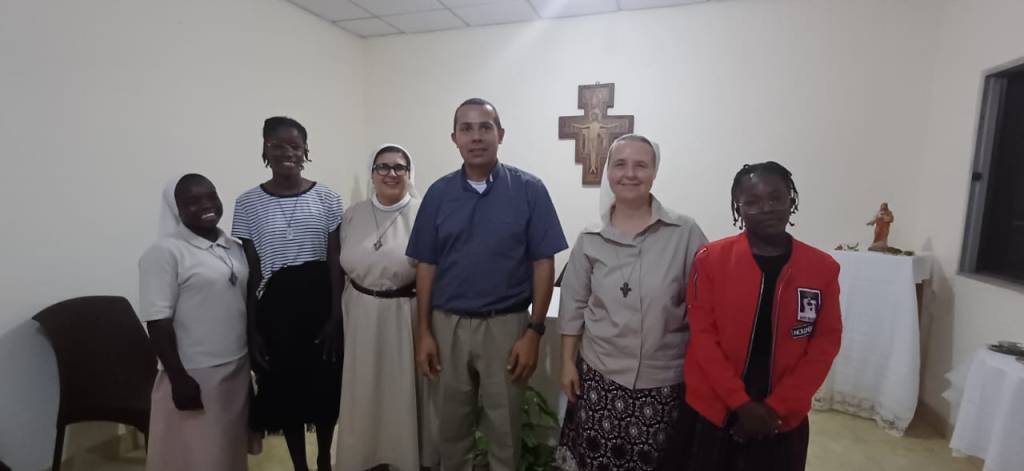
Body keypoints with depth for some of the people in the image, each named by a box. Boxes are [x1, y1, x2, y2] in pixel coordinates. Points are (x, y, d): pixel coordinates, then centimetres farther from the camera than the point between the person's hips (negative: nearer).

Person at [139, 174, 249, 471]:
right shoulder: (165, 252, -12)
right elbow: (158, 322, -15)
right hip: (196, 374, -6)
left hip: (238, 369, 6)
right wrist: (179, 378, -17)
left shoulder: (235, 247, 8)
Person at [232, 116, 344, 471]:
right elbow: (251, 272, 3)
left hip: (320, 301, 0)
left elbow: (336, 264, -1)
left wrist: (335, 316, -6)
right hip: (276, 306, 1)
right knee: (286, 389, 11)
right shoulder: (248, 204, 1)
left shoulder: (327, 199, 0)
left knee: (325, 386, 10)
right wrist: (252, 328, 1)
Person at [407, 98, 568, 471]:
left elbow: (544, 264, -5)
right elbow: (426, 266, 4)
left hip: (506, 325, -2)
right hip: (448, 325, 3)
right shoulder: (438, 193, 1)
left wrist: (534, 332, -9)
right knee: (451, 427, 18)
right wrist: (424, 332, 1)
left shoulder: (529, 190, -6)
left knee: (504, 429, 14)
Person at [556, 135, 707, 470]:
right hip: (600, 375, 1)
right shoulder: (590, 239, -2)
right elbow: (573, 306, 4)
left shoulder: (685, 233, -8)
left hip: (666, 378, -1)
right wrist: (568, 363, 4)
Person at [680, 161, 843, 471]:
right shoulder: (711, 259, -9)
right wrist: (741, 403, -13)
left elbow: (825, 344, -3)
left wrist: (777, 407, -9)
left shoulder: (822, 268, -2)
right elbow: (702, 336, -10)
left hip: (783, 421, 2)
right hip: (711, 412, -1)